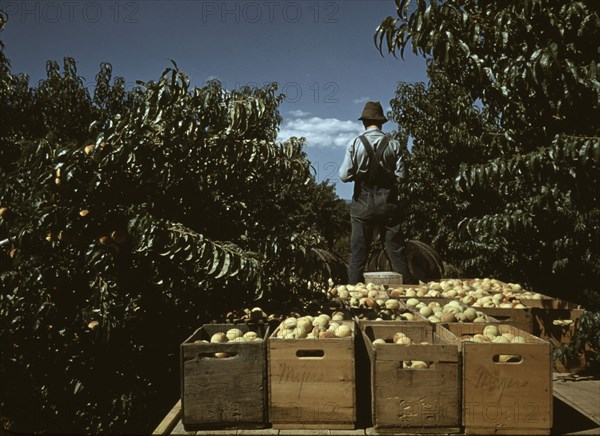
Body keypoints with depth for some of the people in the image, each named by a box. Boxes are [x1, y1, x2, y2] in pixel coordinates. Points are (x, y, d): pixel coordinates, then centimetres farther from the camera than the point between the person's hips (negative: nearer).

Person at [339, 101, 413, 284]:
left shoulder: (355, 143, -6)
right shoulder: (393, 144, -2)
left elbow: (344, 176, -7)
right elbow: (400, 175, -2)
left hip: (362, 204, -1)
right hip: (388, 203, 1)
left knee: (358, 252, 5)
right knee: (396, 250, 7)